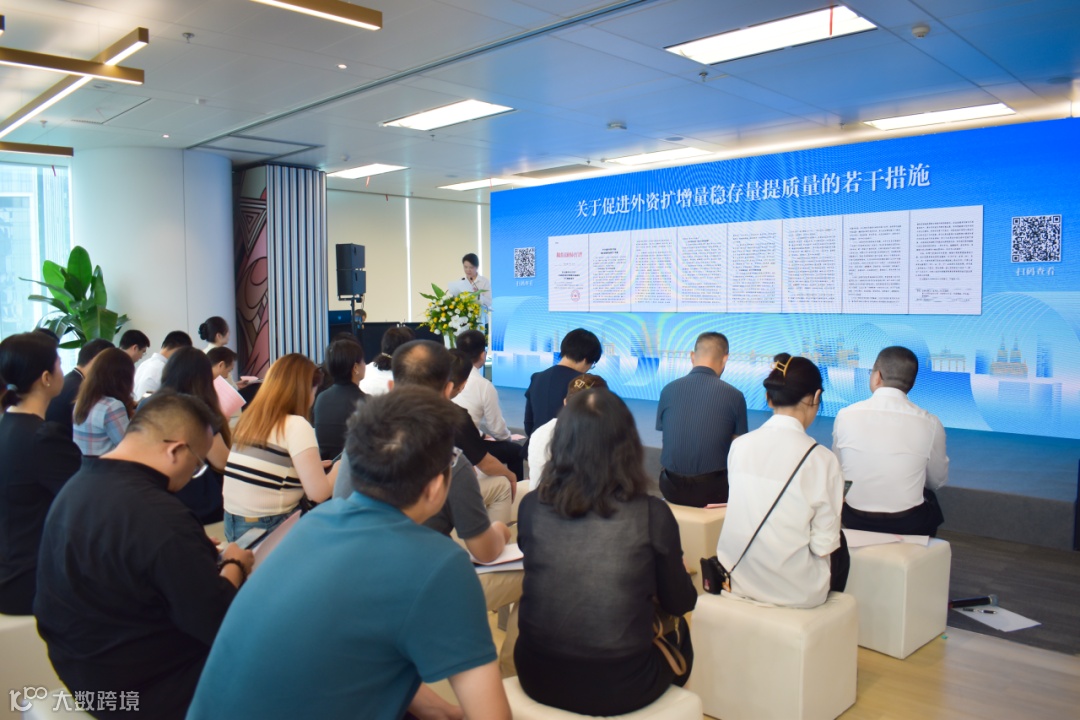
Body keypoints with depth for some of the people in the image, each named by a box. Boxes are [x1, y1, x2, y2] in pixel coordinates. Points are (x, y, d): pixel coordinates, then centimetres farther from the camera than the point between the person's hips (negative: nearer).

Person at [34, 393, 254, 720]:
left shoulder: (78, 485, -1)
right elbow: (219, 624, -24)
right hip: (142, 690, -9)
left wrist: (194, 551, 8)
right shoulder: (160, 516, -31)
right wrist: (234, 565, -8)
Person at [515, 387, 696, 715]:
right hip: (621, 689, -2)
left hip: (538, 678, 2)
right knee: (677, 629, 28)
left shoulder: (532, 507, -7)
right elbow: (680, 603, 1)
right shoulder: (652, 514, -14)